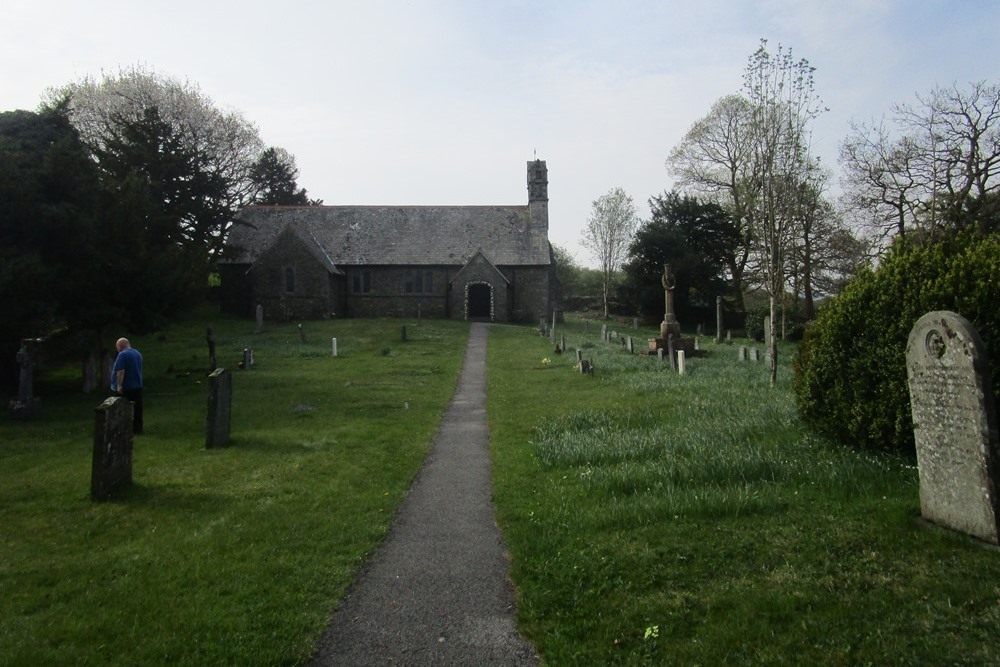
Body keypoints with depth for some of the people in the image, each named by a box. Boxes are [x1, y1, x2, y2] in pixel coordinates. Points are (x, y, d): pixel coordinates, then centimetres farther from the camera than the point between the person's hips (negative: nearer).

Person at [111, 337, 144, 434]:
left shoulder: (123, 355, -14)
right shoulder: (137, 353, 13)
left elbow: (120, 371, -21)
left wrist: (119, 385, -21)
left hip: (126, 388, -8)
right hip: (138, 386, 8)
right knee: (137, 409, 9)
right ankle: (138, 428, 11)